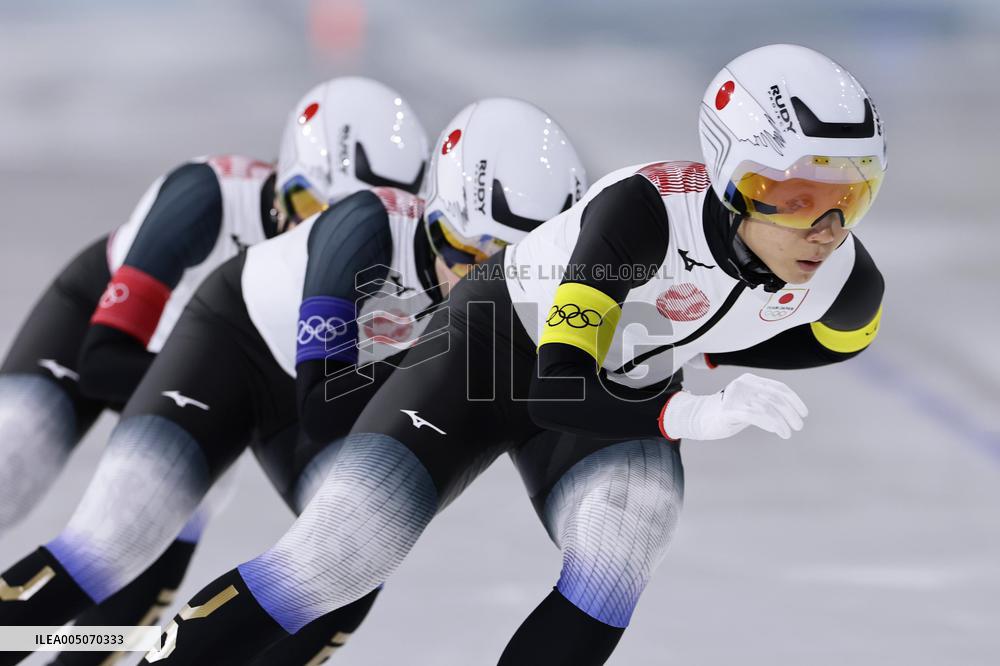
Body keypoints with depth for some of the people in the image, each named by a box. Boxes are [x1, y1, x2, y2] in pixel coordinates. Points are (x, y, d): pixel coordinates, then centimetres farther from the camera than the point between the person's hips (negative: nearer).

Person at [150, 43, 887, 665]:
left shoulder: (846, 281, -21)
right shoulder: (646, 210, -37)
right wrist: (691, 414, -49)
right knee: (342, 553, -17)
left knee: (628, 532, -25)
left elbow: (840, 339, 7)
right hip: (497, 340, -4)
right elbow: (556, 390, -38)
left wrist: (712, 351, -1)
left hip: (624, 389, 4)